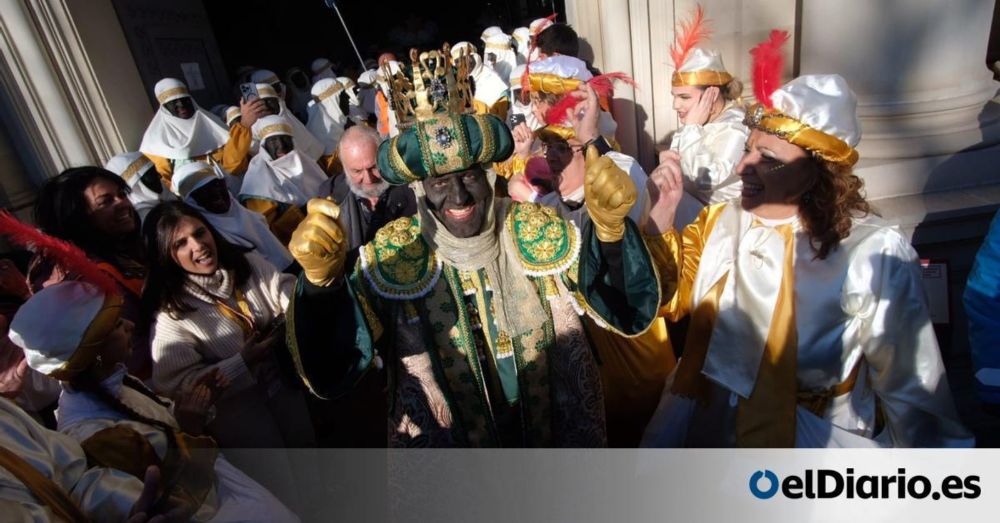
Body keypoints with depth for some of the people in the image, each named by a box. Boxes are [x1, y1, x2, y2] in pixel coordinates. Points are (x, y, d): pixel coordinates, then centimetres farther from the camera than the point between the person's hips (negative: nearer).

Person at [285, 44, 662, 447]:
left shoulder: (539, 231, -15)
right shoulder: (391, 259, -17)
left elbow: (629, 315, -17)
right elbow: (329, 376, -22)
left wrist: (609, 229, -34)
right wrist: (321, 280, -40)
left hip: (559, 438, 1)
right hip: (450, 458, 0)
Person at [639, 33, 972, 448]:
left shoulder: (872, 255, -14)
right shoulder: (721, 220, -2)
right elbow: (670, 298, 2)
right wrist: (659, 218, -10)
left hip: (809, 441, -1)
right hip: (702, 424, 1)